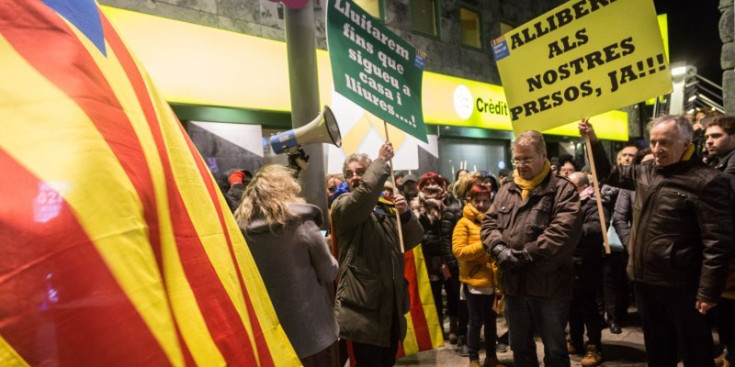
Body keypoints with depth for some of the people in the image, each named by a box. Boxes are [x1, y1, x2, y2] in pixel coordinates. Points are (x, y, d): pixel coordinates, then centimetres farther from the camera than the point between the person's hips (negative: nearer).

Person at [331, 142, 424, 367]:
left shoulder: (387, 208, 14)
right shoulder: (341, 206, -2)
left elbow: (414, 240, 7)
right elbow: (363, 196, -25)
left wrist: (406, 214, -12)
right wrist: (382, 161, -16)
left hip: (391, 302, 6)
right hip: (364, 306, -6)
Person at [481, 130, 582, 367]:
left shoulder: (562, 189, -6)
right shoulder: (506, 191, 12)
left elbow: (564, 230, -18)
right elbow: (489, 223, 8)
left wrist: (526, 254, -20)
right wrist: (499, 248, -12)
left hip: (549, 286, -5)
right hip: (513, 285, 5)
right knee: (520, 347, 20)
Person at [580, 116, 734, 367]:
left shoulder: (706, 182, -15)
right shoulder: (646, 171, 7)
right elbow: (610, 174, 24)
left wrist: (708, 291, -18)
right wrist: (593, 141, 13)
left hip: (680, 286, -6)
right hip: (645, 280, 7)